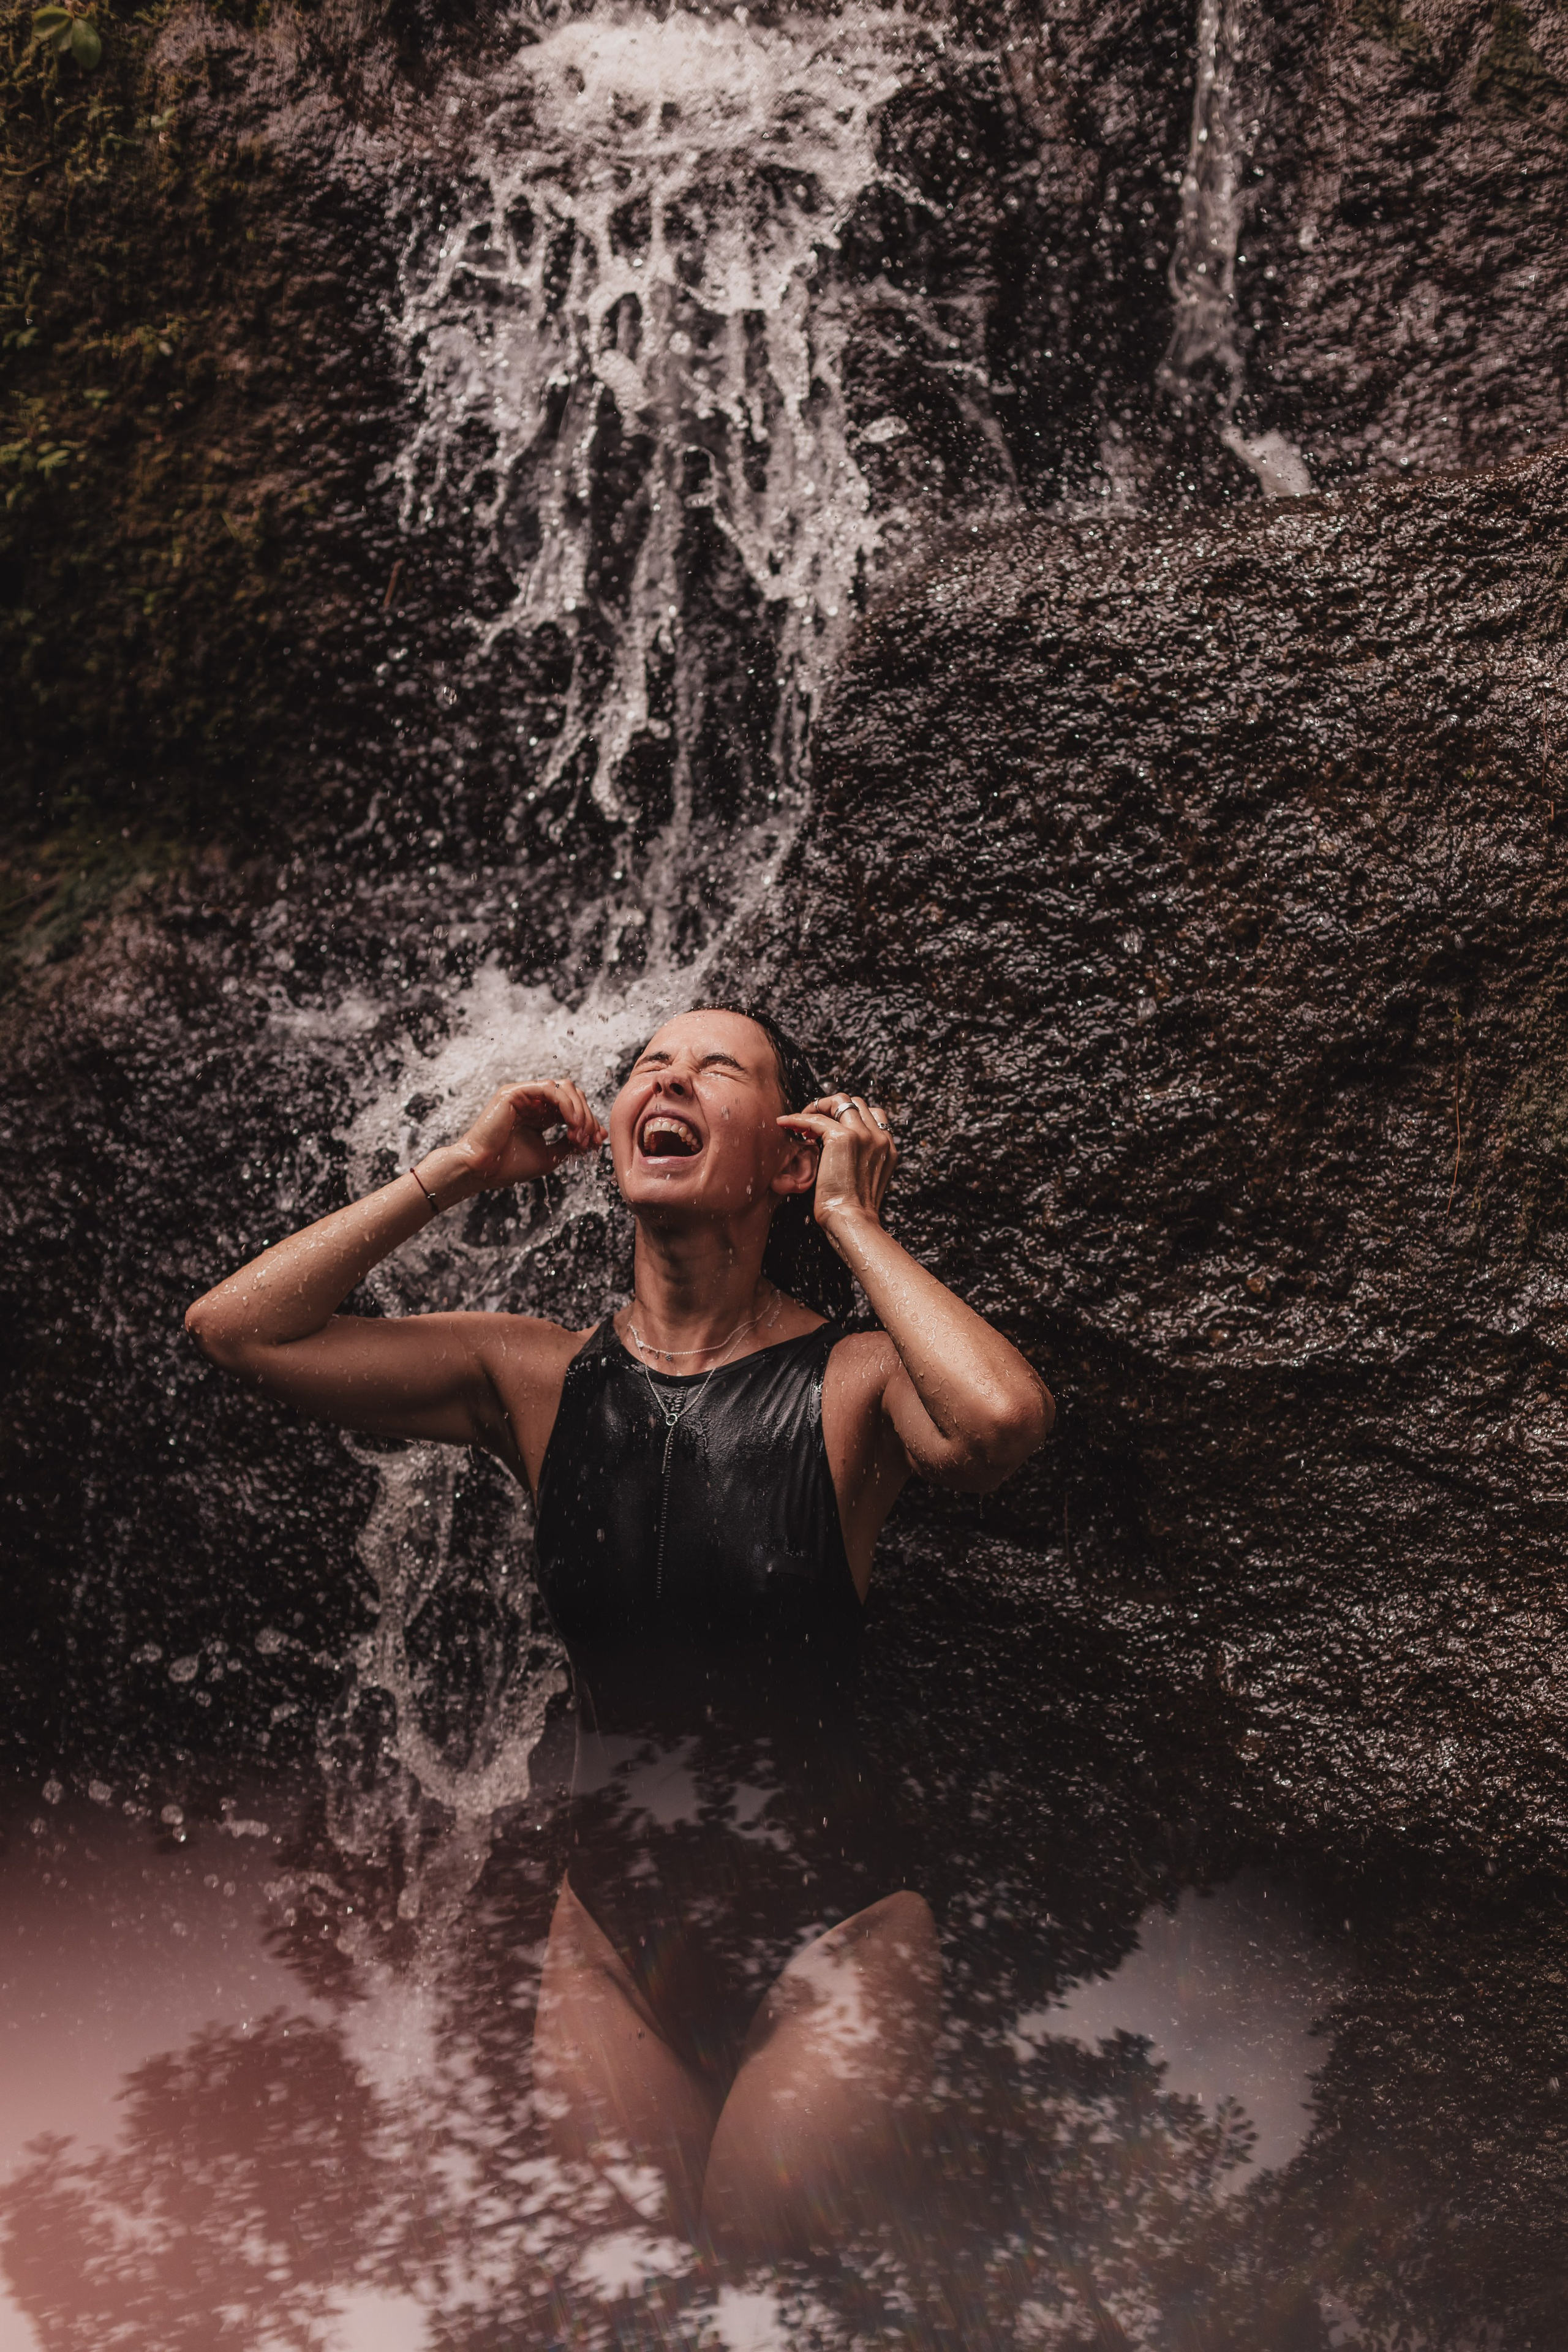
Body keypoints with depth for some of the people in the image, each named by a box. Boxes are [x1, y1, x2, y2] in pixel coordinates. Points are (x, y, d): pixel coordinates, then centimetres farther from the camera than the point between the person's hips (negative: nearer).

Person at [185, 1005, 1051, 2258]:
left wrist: (850, 1218, -21)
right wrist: (462, 1168, -6)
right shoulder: (542, 1378, 0)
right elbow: (238, 1326, -5)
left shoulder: (852, 1379, -11)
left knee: (769, 2228, -15)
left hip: (833, 1917, -3)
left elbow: (1003, 1417, -35)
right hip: (614, 1908, 3)